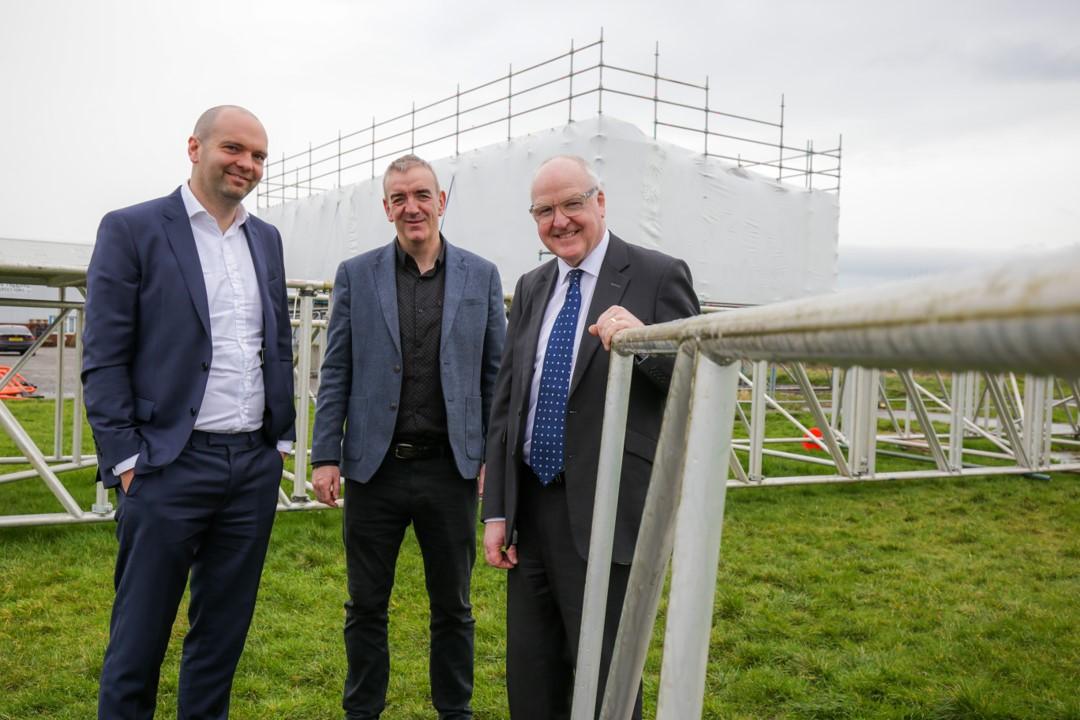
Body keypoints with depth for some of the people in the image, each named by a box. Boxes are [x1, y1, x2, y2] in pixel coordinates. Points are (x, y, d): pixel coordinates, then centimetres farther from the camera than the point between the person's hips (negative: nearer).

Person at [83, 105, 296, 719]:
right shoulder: (131, 230, -4)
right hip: (170, 465, -5)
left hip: (256, 466, 5)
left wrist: (282, 439, 11)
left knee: (225, 630, 15)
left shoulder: (267, 239, 12)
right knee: (139, 639, 8)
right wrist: (127, 460, -10)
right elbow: (104, 360, -7)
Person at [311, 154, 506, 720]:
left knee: (452, 606, 13)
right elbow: (336, 372, 3)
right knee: (366, 606, 12)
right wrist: (325, 455, -2)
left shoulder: (481, 276, 3)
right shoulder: (356, 274, 3)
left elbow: (494, 373, 4)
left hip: (451, 468, 0)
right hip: (373, 465, 0)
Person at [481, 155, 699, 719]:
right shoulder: (531, 288, 12)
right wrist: (496, 510, 8)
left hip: (606, 515, -5)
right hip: (531, 507, 6)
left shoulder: (659, 276, -6)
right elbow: (505, 405, 12)